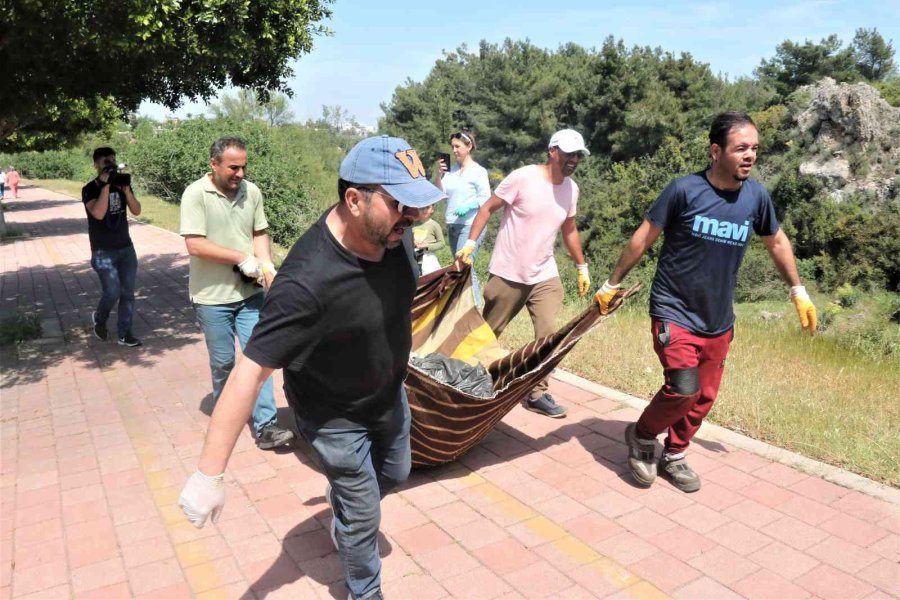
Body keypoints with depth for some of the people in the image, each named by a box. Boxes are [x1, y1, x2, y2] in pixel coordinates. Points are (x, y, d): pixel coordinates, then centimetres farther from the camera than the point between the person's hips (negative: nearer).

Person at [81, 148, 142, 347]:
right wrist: (105, 185, -25)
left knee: (128, 292, 2)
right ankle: (99, 319, 22)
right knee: (112, 292, -9)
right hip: (103, 251, -5)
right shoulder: (90, 189, -8)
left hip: (126, 248, 5)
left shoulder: (121, 184, 6)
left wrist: (126, 189, -16)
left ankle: (124, 333, 11)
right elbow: (98, 213, -24)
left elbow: (136, 211, -3)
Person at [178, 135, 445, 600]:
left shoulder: (392, 229, -20)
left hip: (390, 394, 7)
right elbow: (250, 371, -38)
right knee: (364, 515, 12)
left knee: (394, 474, 29)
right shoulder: (308, 281, -40)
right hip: (335, 416, -6)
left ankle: (340, 497, 61)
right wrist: (209, 474, -35)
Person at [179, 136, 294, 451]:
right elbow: (195, 245, -18)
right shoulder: (196, 194, -12)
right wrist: (242, 258, -19)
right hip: (212, 296, -3)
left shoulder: (251, 191, 1)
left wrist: (266, 264, -9)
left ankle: (265, 426, 5)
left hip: (250, 292, 3)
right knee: (223, 362, 10)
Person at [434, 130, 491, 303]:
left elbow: (486, 198, -9)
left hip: (471, 225, -7)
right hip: (452, 225, 7)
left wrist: (468, 205, -23)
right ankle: (476, 301, 22)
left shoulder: (478, 171, -6)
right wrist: (439, 174, -10)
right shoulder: (451, 170, 9)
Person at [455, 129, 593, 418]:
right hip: (507, 274, -4)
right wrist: (471, 243, -18)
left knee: (549, 335, -6)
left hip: (545, 276, 4)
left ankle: (537, 393, 10)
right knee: (487, 332, 10)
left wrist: (582, 267, 18)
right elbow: (487, 209, -9)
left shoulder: (571, 189, 3)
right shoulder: (522, 177, -15)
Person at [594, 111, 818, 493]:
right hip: (674, 311, -5)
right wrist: (612, 284, -3)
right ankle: (642, 436, 11)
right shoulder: (684, 190, -14)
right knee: (683, 387, -18)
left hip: (718, 320, 5)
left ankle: (674, 455, 33)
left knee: (704, 397, 10)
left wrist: (799, 291, 19)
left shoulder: (756, 196, -1)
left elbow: (776, 242, 16)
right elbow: (643, 238, -6)